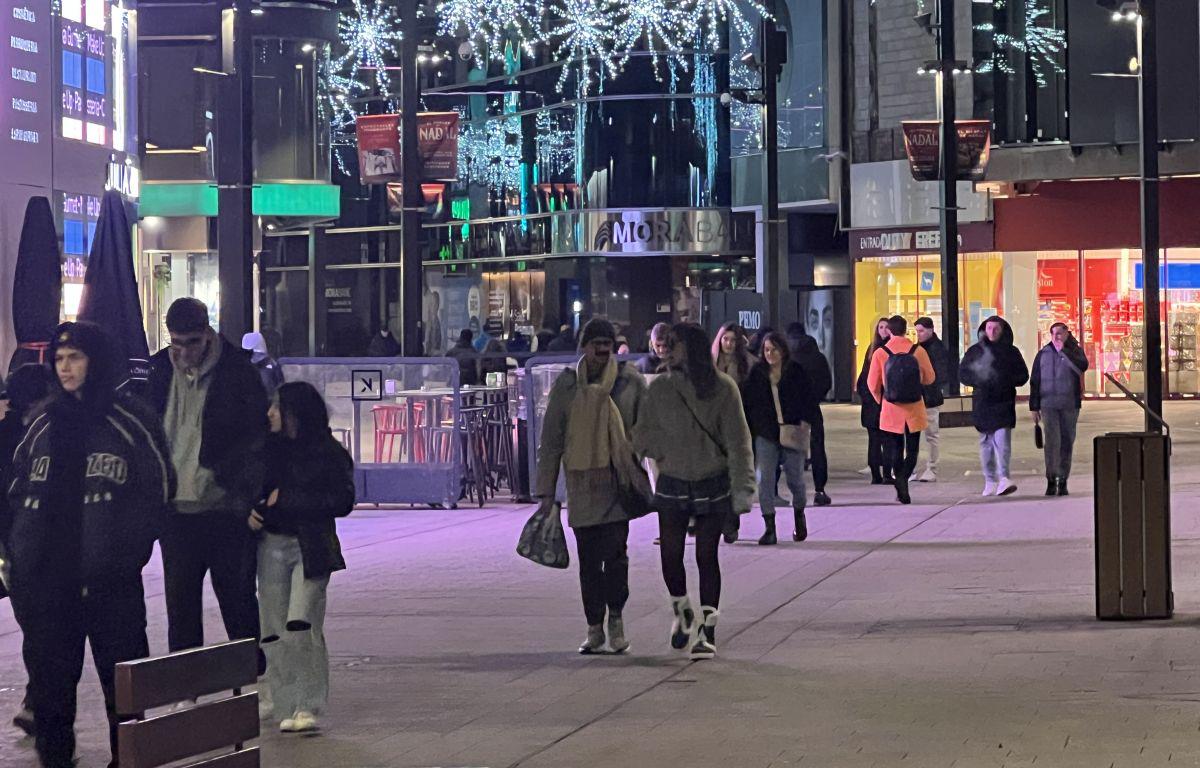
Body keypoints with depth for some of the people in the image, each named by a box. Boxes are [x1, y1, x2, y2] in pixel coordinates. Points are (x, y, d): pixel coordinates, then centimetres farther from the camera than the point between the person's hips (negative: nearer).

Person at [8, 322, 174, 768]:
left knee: (121, 677, 2)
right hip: (44, 577, 4)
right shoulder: (44, 425, 14)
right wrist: (19, 548, 8)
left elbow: (159, 486, -2)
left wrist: (129, 548, -8)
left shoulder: (128, 421, 0)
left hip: (110, 579, -4)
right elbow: (17, 491, 19)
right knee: (49, 677, 6)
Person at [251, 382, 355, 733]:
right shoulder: (271, 448, 8)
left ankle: (307, 706, -9)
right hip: (272, 545, 5)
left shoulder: (329, 453, -5)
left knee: (301, 623, -15)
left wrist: (286, 499, -13)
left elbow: (342, 502, -12)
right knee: (272, 627, 3)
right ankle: (281, 701, 10)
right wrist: (249, 511, -5)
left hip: (311, 548, -5)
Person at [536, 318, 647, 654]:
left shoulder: (630, 380, 1)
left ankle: (616, 619, 7)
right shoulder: (566, 383, 3)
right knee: (588, 558, 6)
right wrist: (546, 490, 3)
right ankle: (595, 629, 16)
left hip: (619, 479, -2)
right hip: (581, 483, 2)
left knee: (614, 551, -12)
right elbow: (551, 439, 5)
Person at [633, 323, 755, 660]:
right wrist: (672, 451, -11)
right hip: (672, 484, 2)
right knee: (670, 554, 1)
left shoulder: (722, 388, -7)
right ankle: (683, 613, 28)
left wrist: (743, 486, -14)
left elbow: (738, 440, -8)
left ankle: (707, 629, 11)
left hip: (713, 484, -2)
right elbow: (642, 437, 5)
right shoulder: (659, 388, 1)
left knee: (707, 557, 1)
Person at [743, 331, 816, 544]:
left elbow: (808, 399, 1)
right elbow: (749, 404, 9)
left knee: (795, 478, 6)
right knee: (764, 479, -8)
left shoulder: (797, 372, 0)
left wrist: (805, 423, -11)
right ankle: (769, 528, -5)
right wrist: (751, 429, 2)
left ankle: (799, 516, 34)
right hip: (765, 434, 2)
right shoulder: (757, 373, 6)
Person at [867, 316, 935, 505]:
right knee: (912, 449, 9)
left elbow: (873, 383, -3)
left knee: (895, 450, 9)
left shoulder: (880, 353, -8)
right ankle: (903, 477, -16)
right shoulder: (918, 351, -7)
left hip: (890, 410, 0)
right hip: (914, 409, 0)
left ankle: (901, 489, 0)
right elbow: (929, 378, 3)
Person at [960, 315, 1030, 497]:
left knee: (1002, 439, -15)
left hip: (1004, 402, -2)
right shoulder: (975, 351, 8)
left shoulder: (1011, 351, 7)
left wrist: (1007, 380, -9)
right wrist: (978, 380, -11)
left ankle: (1003, 478, -22)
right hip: (982, 402, 2)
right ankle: (990, 481, 14)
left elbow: (1023, 376, 10)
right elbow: (962, 374, 9)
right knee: (986, 442, 6)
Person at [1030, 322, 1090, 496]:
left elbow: (1082, 366, -17)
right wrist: (1034, 407, 6)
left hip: (1070, 405, 1)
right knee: (1052, 441, -13)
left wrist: (1064, 350, -18)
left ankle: (1063, 482, 13)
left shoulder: (1075, 351, 5)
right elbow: (1034, 381, 9)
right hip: (1048, 405, -1)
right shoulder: (1043, 354, 7)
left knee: (1067, 443, 5)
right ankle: (1051, 480, -13)